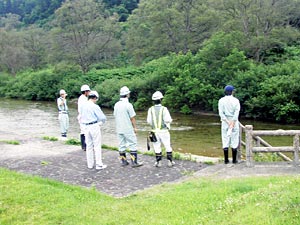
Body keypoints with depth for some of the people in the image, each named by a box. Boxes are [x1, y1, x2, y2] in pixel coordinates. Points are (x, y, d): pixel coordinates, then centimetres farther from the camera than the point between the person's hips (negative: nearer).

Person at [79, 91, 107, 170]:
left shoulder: (82, 106, 5)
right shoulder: (95, 106, -14)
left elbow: (81, 117, 14)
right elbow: (103, 117, -13)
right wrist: (101, 123, 6)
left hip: (86, 127, 6)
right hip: (94, 126, -6)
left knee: (89, 146, 13)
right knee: (97, 146, 1)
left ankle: (90, 164, 18)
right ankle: (99, 164, 2)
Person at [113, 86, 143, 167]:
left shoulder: (116, 105, 4)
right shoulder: (128, 105, -15)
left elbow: (115, 116, 11)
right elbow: (132, 118, -12)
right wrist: (135, 127, -1)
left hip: (119, 129, 6)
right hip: (128, 129, -6)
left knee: (121, 145, 11)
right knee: (133, 145, 0)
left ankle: (123, 161, 17)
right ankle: (134, 162, -1)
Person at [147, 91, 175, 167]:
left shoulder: (151, 109, -5)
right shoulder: (164, 109, -13)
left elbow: (149, 121, -5)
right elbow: (168, 120, -16)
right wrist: (170, 120, 7)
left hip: (155, 131, 2)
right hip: (164, 131, -2)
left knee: (157, 147, 10)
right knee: (168, 146, 10)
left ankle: (158, 162, 11)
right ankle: (170, 162, 13)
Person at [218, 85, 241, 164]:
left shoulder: (221, 100, 0)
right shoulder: (236, 100, -2)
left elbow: (221, 113, -8)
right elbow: (236, 113, -11)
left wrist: (227, 122, -10)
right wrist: (232, 124, -13)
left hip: (225, 122, 1)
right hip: (234, 121, -1)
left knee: (225, 140, 5)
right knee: (234, 141, 5)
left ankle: (226, 160, 5)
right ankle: (234, 160, 6)